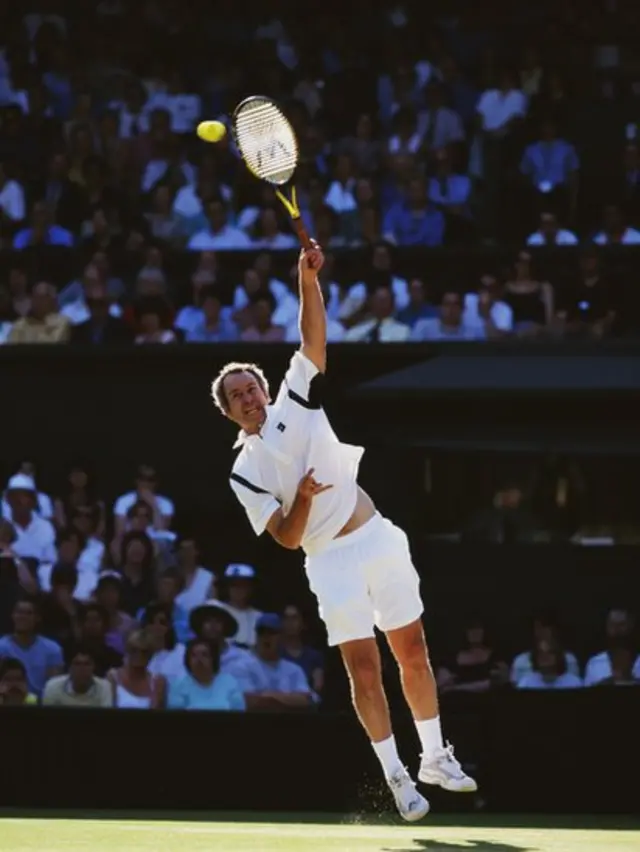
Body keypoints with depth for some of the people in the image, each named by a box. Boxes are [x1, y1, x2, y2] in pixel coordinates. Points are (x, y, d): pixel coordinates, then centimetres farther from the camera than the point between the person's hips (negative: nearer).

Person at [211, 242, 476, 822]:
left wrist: (309, 278, -19)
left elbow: (314, 338, -5)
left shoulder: (296, 405, 5)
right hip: (331, 563, -2)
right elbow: (287, 538, -5)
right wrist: (302, 499, -24)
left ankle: (435, 758, 19)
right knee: (364, 669, -5)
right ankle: (396, 776, 3)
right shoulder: (245, 473, 1)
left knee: (414, 653, 7)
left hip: (380, 539, 2)